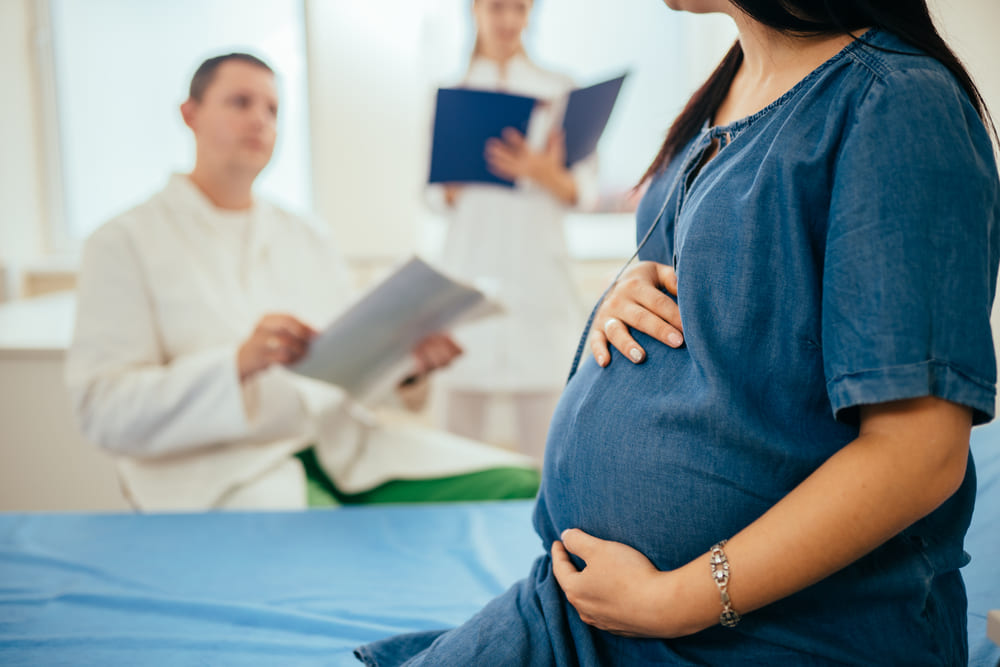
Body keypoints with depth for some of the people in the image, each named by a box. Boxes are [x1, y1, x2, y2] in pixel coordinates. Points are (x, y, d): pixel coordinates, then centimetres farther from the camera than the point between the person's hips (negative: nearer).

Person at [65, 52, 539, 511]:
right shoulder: (123, 243, 4)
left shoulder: (310, 239, 22)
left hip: (343, 444, 7)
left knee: (522, 486, -15)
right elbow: (104, 410, -6)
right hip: (222, 469, -6)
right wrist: (238, 364, -21)